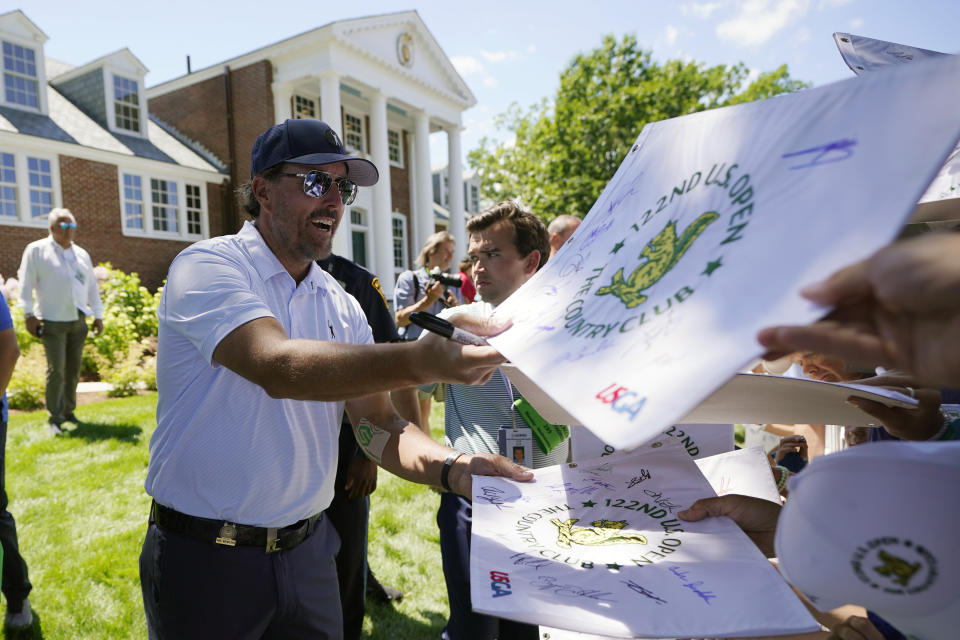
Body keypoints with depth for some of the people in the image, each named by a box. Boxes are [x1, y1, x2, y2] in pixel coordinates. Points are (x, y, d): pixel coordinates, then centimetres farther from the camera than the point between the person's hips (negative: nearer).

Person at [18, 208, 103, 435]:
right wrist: (29, 314, -9)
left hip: (78, 321, 5)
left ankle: (68, 411, 20)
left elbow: (92, 286, 18)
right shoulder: (36, 250, 1)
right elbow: (26, 283, -3)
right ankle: (55, 418, -1)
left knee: (74, 369, 8)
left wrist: (98, 315, 15)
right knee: (56, 370, -8)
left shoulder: (81, 254, 16)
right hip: (53, 322, -5)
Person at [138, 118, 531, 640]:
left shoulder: (342, 306, 2)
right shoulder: (206, 266, -14)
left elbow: (376, 423, -5)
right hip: (205, 557, -4)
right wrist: (423, 361, -45)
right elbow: (279, 367, -32)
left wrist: (451, 467, -24)